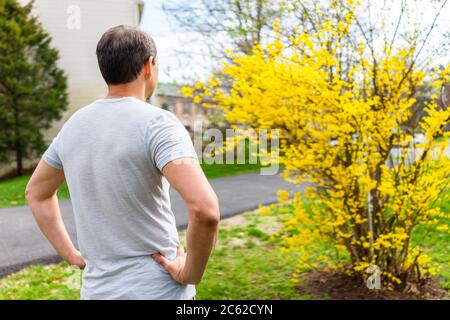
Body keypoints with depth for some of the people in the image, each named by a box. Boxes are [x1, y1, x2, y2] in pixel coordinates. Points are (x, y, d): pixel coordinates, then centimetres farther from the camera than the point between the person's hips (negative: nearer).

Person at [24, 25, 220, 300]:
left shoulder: (75, 125, 3)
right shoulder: (157, 123, -18)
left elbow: (36, 191, 18)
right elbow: (205, 208, -31)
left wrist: (71, 255, 14)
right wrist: (192, 272, -15)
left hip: (98, 288, 6)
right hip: (158, 290, -6)